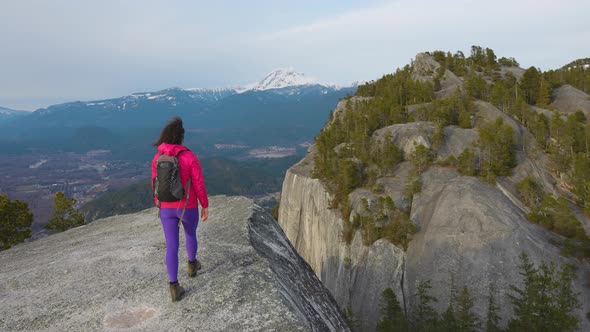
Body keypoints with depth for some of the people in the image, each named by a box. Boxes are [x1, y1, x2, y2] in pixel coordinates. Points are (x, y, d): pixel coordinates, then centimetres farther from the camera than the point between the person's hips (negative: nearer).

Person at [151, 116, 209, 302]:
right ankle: (192, 265, 50)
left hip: (166, 208, 2)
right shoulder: (190, 157, -17)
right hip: (188, 208, -2)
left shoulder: (158, 158, -5)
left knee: (172, 246, 8)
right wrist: (205, 206, -2)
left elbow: (156, 184, 6)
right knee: (191, 234, 28)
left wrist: (158, 203, 22)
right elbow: (199, 185, -14)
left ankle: (174, 287, 6)